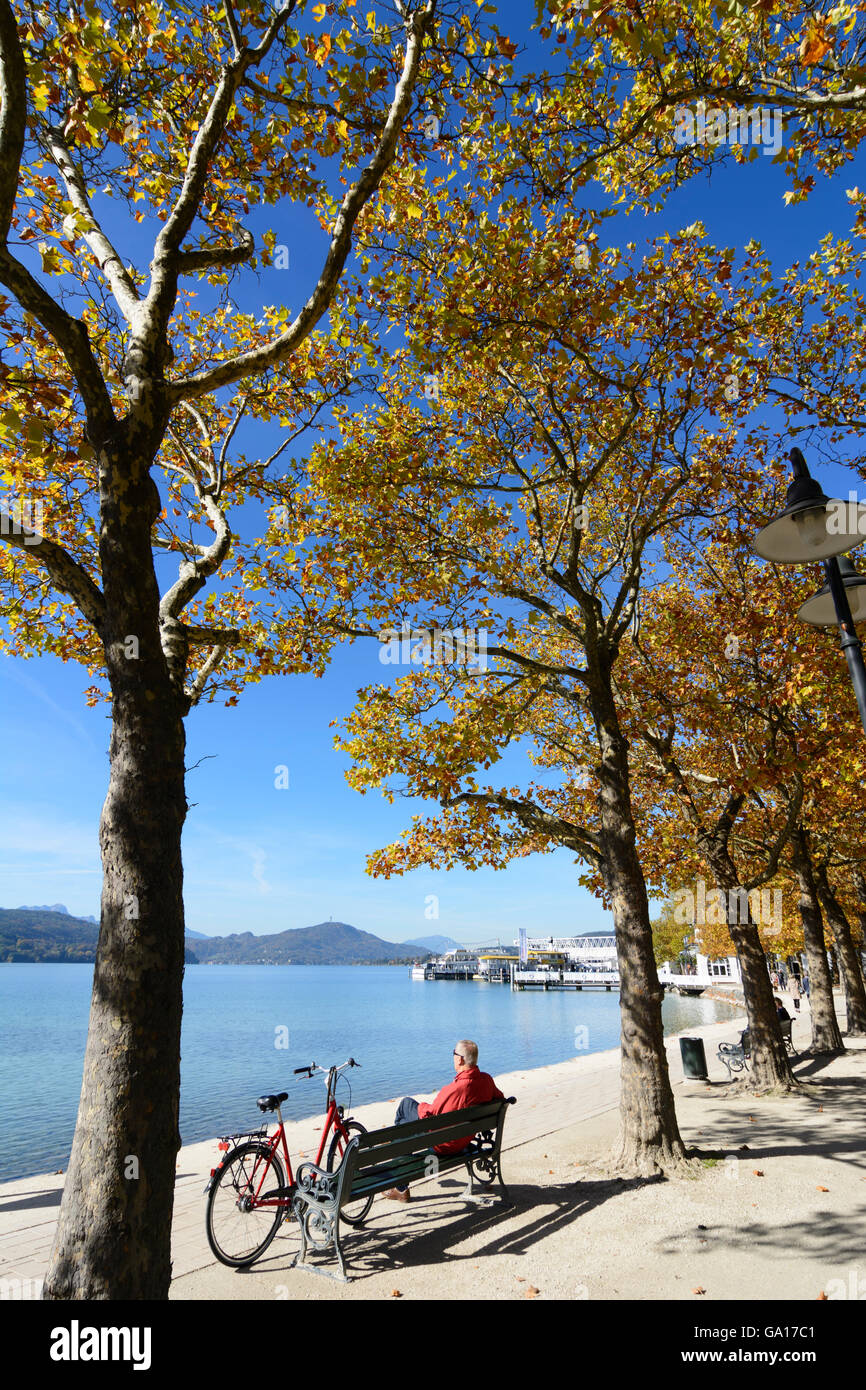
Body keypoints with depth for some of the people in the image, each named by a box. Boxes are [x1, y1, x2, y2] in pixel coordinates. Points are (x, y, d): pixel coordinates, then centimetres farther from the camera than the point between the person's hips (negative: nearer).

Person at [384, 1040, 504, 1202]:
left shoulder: (455, 1088, -37)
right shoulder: (487, 1080, -14)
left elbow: (430, 1114, -25)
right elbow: (500, 1099, 7)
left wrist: (422, 1106, -1)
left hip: (443, 1145, -7)